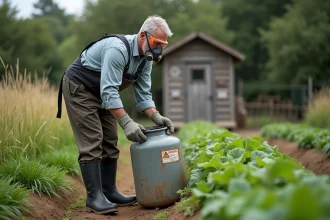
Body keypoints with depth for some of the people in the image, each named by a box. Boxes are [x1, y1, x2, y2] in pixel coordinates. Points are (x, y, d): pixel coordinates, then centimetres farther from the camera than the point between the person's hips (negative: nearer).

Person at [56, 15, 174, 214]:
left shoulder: (146, 59, -4)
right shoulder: (118, 49, -32)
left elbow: (143, 94, -2)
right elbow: (109, 91, -37)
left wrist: (156, 117, -17)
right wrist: (127, 123, -41)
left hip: (102, 93, 9)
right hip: (79, 87, -9)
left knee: (110, 143, 5)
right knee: (92, 143, -14)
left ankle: (109, 192, 10)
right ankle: (94, 196, -11)